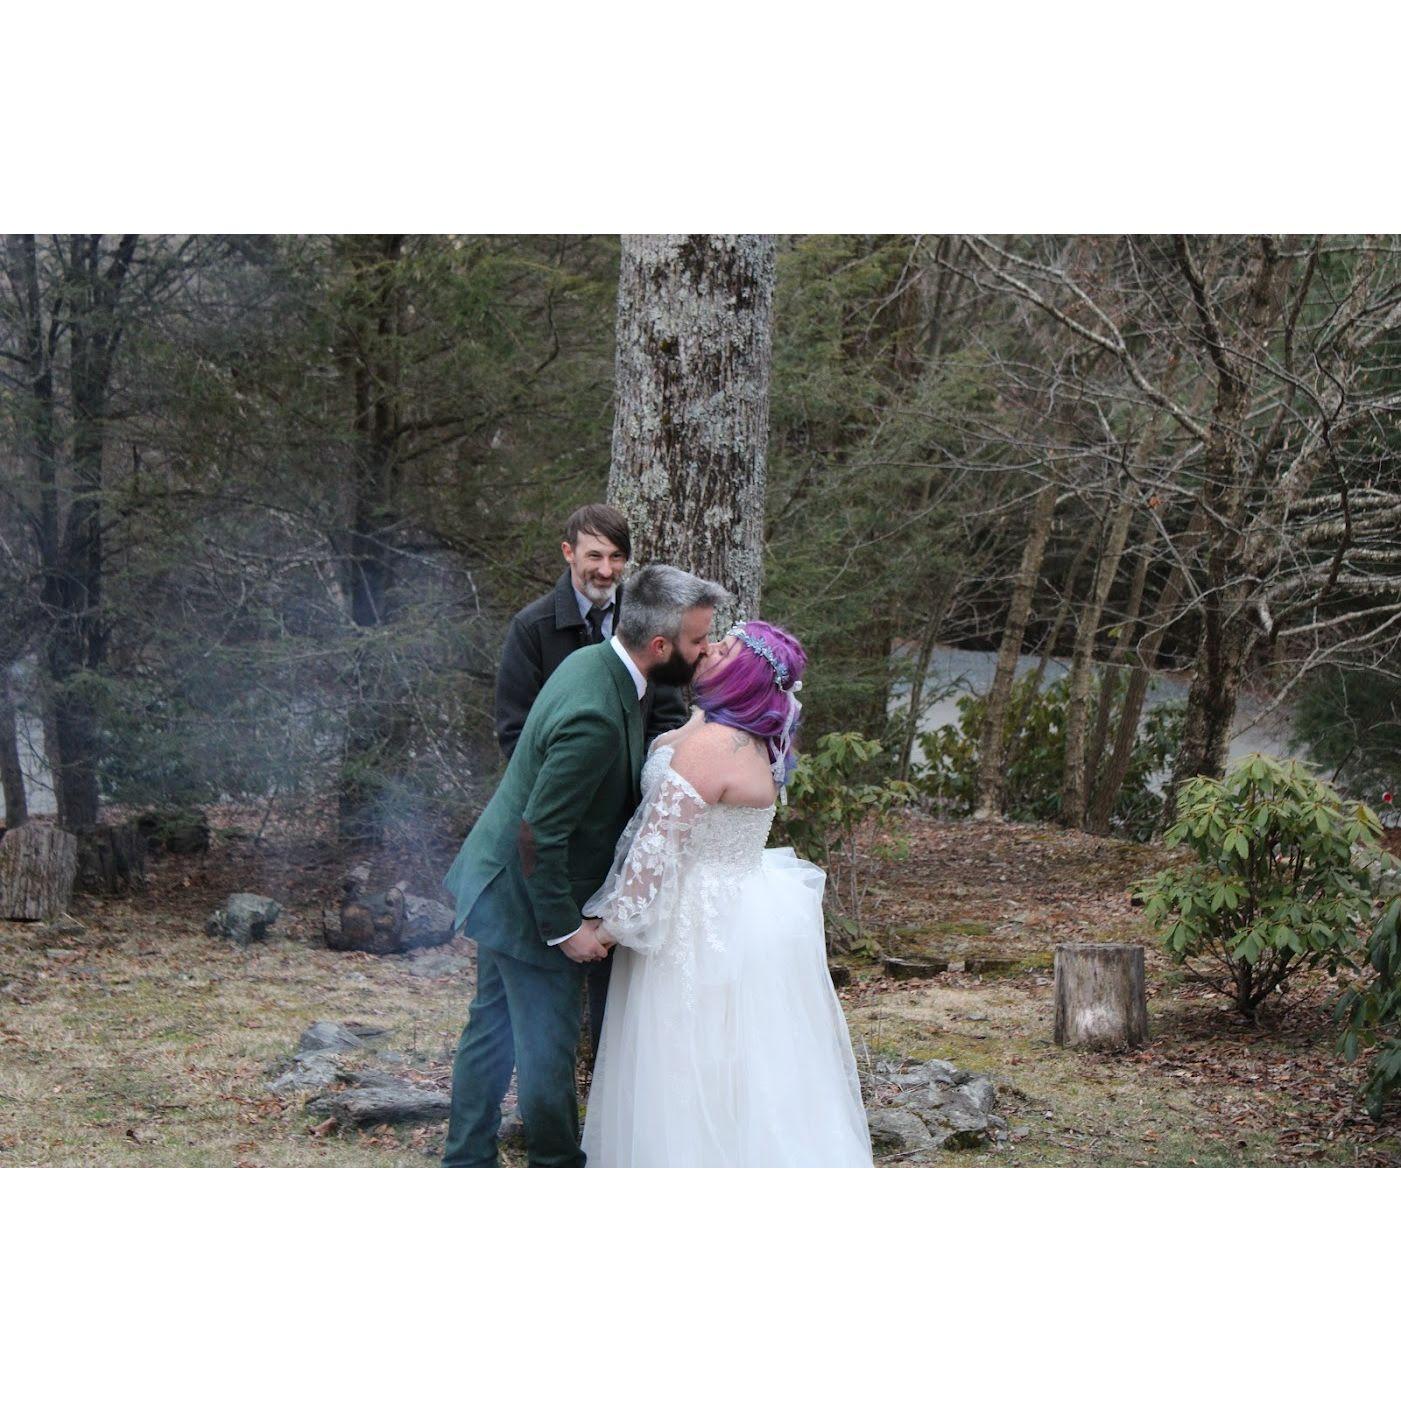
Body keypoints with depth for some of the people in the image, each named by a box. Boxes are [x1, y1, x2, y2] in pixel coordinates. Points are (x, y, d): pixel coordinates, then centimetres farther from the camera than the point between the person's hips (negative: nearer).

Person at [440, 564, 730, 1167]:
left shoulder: (594, 662, -1)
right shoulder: (595, 716, -32)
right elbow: (540, 834, -29)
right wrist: (566, 928, -21)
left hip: (495, 880, 10)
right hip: (526, 897, -10)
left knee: (492, 1027, 20)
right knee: (548, 1044, 6)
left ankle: (465, 1164, 31)